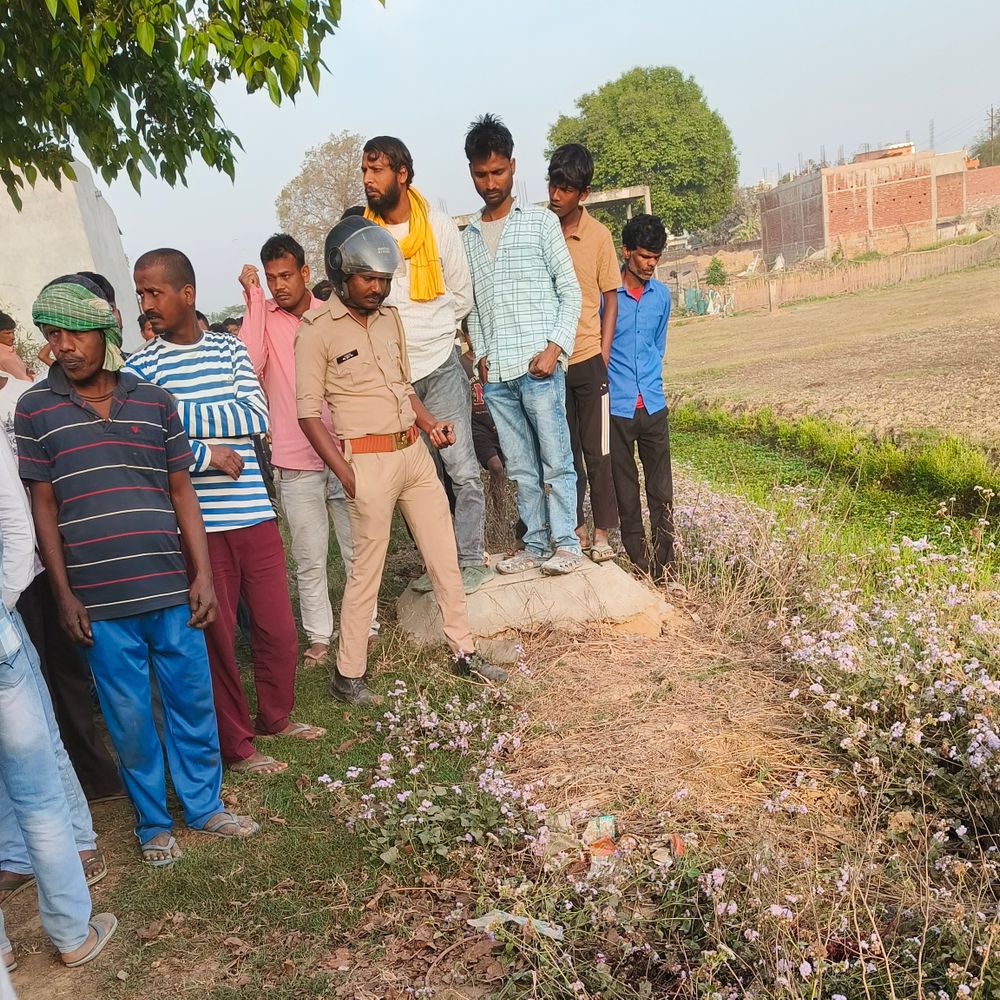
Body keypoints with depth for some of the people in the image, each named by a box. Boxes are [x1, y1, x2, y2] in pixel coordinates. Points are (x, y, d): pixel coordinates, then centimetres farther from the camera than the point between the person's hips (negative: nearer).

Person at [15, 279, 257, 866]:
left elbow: (181, 493, 8)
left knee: (193, 700, 11)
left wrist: (203, 575, 3)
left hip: (171, 587, 2)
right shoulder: (36, 409, 0)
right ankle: (153, 822, 29)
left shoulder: (154, 401, 4)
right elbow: (43, 506, 2)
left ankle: (204, 804, 31)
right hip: (99, 599, -1)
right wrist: (64, 593, -1)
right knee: (129, 715, 9)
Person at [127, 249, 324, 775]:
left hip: (254, 513, 3)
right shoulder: (142, 366, -1)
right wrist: (206, 453, -15)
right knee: (216, 636, 7)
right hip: (198, 523, -3)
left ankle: (275, 716, 35)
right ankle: (236, 744, 24)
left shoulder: (229, 348, 7)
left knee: (278, 627, 12)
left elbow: (257, 417, -7)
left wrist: (179, 412, -13)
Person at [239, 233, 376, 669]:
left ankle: (366, 626, 24)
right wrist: (253, 297, -16)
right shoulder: (264, 317, -1)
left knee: (357, 547, 10)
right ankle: (319, 635, 20)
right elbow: (249, 362, -21)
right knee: (309, 558, 6)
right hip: (295, 463, -2)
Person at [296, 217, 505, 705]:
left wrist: (431, 423, 4)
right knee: (366, 569, 1)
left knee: (444, 557, 11)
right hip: (369, 460, -6)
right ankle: (347, 674, 16)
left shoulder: (389, 318, 11)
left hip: (414, 451, 7)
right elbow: (309, 413, -10)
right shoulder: (317, 329, -9)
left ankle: (464, 651, 24)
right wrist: (347, 475, -14)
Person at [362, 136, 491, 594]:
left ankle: (469, 561, 5)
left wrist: (434, 332, 12)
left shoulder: (439, 226, -1)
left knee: (462, 470, -4)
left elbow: (462, 294, 8)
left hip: (440, 366, -1)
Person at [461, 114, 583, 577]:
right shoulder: (468, 237, 15)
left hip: (538, 365, -4)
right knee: (520, 467, 9)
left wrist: (555, 347, -10)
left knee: (556, 459, -3)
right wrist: (480, 356, 6)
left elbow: (569, 290, 1)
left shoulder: (541, 221, 4)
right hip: (495, 374, 4)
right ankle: (535, 545, 16)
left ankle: (566, 544, 4)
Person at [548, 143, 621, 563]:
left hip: (588, 359, -2)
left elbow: (610, 299, 2)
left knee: (596, 452, 4)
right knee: (564, 452, 11)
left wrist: (603, 354, -4)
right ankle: (575, 527, 22)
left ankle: (602, 531, 14)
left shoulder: (598, 236, -5)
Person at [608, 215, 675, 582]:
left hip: (654, 406, 4)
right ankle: (641, 567, 14)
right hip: (617, 409, -4)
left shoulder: (661, 295, 10)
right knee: (627, 496, 5)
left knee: (662, 494, 5)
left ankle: (665, 569, 13)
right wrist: (607, 385, -4)